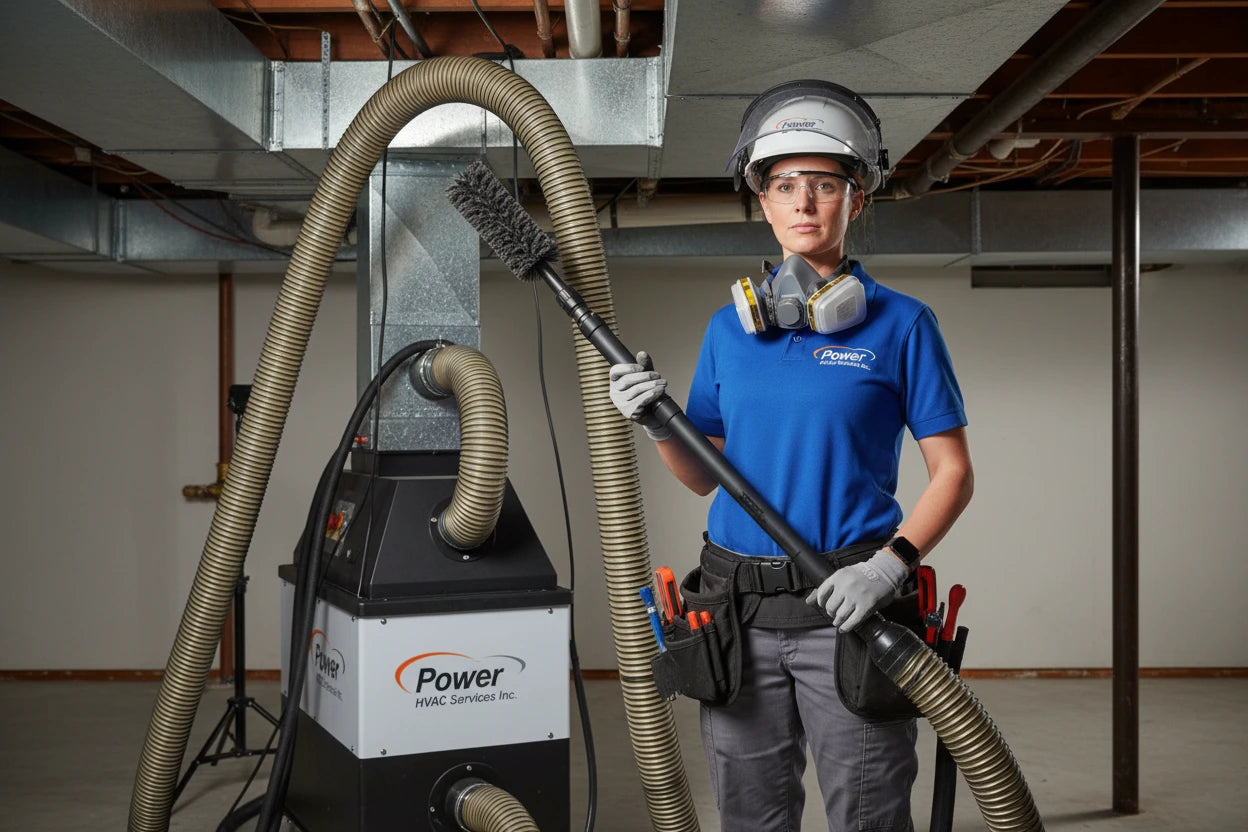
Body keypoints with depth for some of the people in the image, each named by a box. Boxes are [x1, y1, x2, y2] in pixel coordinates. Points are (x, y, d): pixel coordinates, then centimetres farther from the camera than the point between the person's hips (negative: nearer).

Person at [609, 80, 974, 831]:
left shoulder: (899, 324, -2)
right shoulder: (730, 328, 8)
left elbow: (952, 473, -2)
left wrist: (892, 563, -17)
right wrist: (657, 426, -6)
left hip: (846, 608, -3)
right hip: (740, 610, 4)